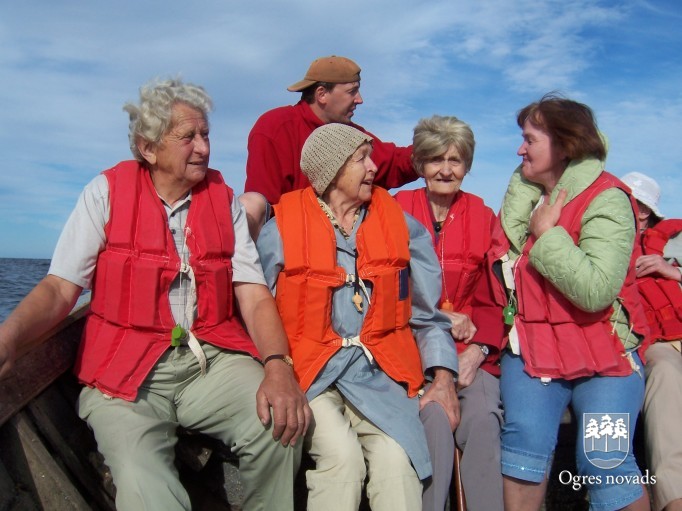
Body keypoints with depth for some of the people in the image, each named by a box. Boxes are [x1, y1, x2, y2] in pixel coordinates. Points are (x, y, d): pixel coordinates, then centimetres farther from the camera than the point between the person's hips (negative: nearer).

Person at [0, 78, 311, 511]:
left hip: (214, 359, 3)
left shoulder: (224, 199, 8)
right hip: (126, 369, -2)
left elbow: (254, 294, 1)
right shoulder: (107, 192, 3)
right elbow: (60, 289, -2)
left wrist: (278, 365, -18)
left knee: (282, 425, -24)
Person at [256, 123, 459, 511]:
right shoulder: (280, 231, 1)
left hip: (379, 375, 2)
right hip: (310, 374, -1)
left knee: (396, 459, -23)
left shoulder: (403, 227, 9)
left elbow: (428, 314, 11)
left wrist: (443, 377, 0)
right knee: (343, 454, -24)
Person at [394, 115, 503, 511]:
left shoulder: (482, 216, 9)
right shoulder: (399, 210, 4)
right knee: (436, 416, -26)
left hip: (473, 348, 2)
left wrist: (481, 348, -8)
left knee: (483, 417, -24)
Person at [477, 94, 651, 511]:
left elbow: (595, 291, -27)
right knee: (526, 436, -16)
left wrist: (546, 233, -18)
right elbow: (502, 270, 20)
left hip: (604, 352, -4)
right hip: (531, 347, 4)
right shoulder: (521, 190, 9)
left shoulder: (606, 199, -11)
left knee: (606, 460, -14)